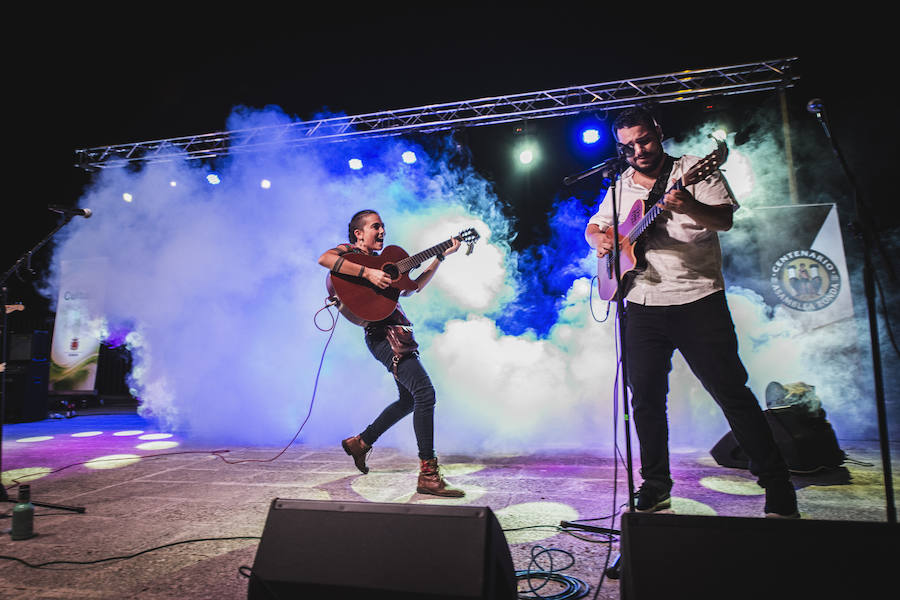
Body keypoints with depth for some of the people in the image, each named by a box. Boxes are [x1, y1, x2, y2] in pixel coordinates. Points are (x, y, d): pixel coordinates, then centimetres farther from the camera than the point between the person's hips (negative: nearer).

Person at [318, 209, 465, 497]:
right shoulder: (350, 251, 3)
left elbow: (415, 286, 26)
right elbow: (324, 259, -20)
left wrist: (441, 256, 23)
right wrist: (368, 272, -26)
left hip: (398, 331, 10)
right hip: (383, 333, -10)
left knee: (410, 399, 19)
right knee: (425, 392, -19)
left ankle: (360, 442, 35)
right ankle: (428, 475, -15)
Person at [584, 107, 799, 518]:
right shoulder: (621, 187, 15)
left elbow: (725, 219, -9)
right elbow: (593, 226, 25)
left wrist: (689, 206, -29)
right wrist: (599, 239, 1)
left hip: (698, 299, -4)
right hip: (643, 304, 4)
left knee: (730, 391, -3)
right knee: (645, 398, 4)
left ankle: (778, 488, 12)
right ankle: (656, 488, 19)